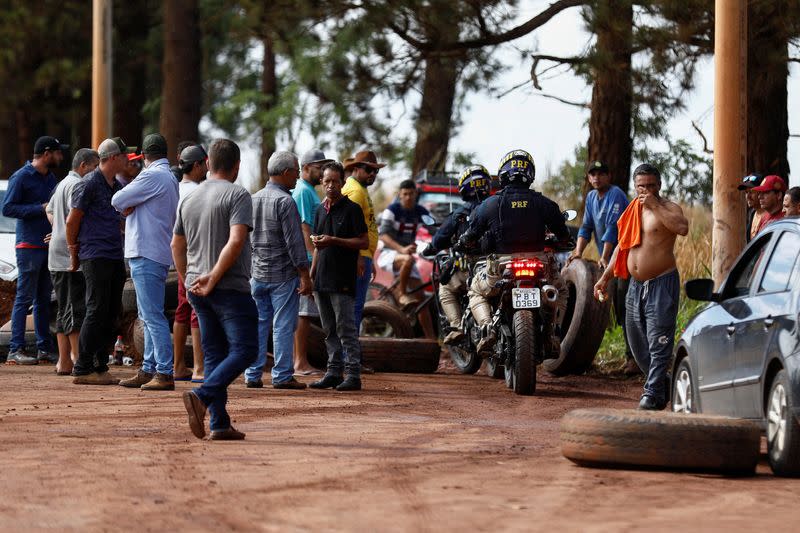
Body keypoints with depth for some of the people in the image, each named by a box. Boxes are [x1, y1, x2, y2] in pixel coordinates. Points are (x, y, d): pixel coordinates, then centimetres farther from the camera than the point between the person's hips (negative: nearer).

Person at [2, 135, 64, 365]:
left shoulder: (50, 178, 16)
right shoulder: (21, 177, -7)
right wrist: (41, 209, -17)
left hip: (49, 246, 8)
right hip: (29, 246, -8)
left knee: (43, 300, 9)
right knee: (24, 298, -8)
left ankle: (44, 350, 13)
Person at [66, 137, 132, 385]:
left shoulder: (117, 186, 18)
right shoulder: (89, 184, -8)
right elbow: (72, 220, -5)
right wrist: (74, 253, -1)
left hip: (115, 257, 9)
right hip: (95, 256, -8)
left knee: (112, 313, 7)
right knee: (97, 311, -10)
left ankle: (100, 367, 13)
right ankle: (82, 369, -8)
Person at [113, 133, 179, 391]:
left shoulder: (152, 176, -13)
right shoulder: (170, 179, 17)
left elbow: (118, 201, -11)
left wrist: (126, 205, 10)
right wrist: (130, 206, 6)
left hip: (146, 255, -10)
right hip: (158, 253, 10)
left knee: (154, 316, -10)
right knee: (149, 317, 14)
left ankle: (165, 374, -13)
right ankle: (148, 371, 19)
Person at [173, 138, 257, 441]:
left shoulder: (189, 199, 13)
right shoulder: (237, 195, -8)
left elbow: (176, 245, 20)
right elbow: (236, 241, -20)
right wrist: (214, 278, -16)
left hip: (199, 290, 7)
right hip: (231, 288, -7)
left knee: (214, 354, 10)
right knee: (244, 350, -5)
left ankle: (219, 424, 4)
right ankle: (202, 396, -24)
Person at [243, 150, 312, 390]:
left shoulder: (253, 199, 10)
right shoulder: (285, 201, -13)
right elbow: (294, 242, -17)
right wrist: (304, 275, -14)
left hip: (257, 273, 7)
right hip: (283, 274, -7)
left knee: (257, 324, 9)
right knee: (283, 326, -2)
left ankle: (252, 375, 8)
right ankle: (283, 376, -2)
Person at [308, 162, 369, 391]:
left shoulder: (351, 209, -5)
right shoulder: (321, 210, 16)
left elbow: (364, 242, -9)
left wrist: (334, 241, -17)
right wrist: (311, 274, 19)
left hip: (342, 280, -7)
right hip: (322, 279, 7)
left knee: (346, 329, -8)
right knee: (330, 331, 11)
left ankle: (353, 374, -7)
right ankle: (334, 372, 15)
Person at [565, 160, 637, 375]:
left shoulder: (616, 195, -12)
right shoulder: (591, 197, 15)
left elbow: (612, 227, -19)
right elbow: (587, 226, 13)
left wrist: (604, 257, -24)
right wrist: (578, 252, -1)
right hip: (608, 261, 9)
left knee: (626, 307, -15)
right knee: (619, 310, 9)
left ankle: (634, 357, -17)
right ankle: (630, 355, 14)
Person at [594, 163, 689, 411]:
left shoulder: (668, 208, -6)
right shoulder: (632, 211, 15)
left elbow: (682, 227, -29)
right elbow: (621, 246, 23)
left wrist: (655, 206, -23)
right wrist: (605, 278, 20)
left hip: (662, 283, -8)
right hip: (636, 285, 8)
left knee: (658, 341, -10)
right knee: (637, 343, 13)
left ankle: (653, 393, -8)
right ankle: (662, 386, 27)